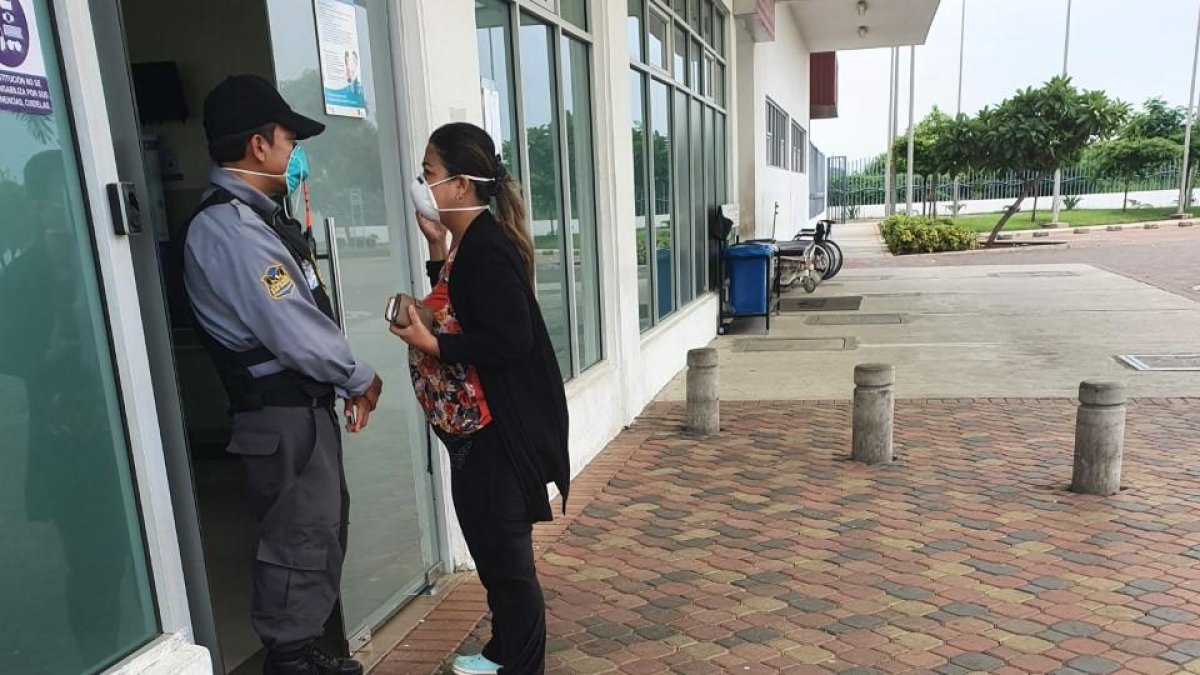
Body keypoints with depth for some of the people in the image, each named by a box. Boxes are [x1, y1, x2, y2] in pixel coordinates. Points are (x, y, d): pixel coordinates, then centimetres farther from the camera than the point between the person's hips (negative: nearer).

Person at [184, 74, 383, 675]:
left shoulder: (254, 217, 13)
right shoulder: (229, 229, -19)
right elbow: (294, 332, -23)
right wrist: (359, 378, -9)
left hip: (305, 404, 10)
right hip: (281, 415, -10)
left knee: (324, 525, 20)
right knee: (300, 539, 1)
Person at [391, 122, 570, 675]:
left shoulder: (486, 247, -19)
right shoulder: (470, 243, 10)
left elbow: (509, 340, -24)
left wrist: (429, 344, -18)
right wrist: (436, 248, 9)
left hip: (501, 429, -10)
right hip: (478, 428, 10)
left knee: (506, 552, 2)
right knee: (489, 545, 20)